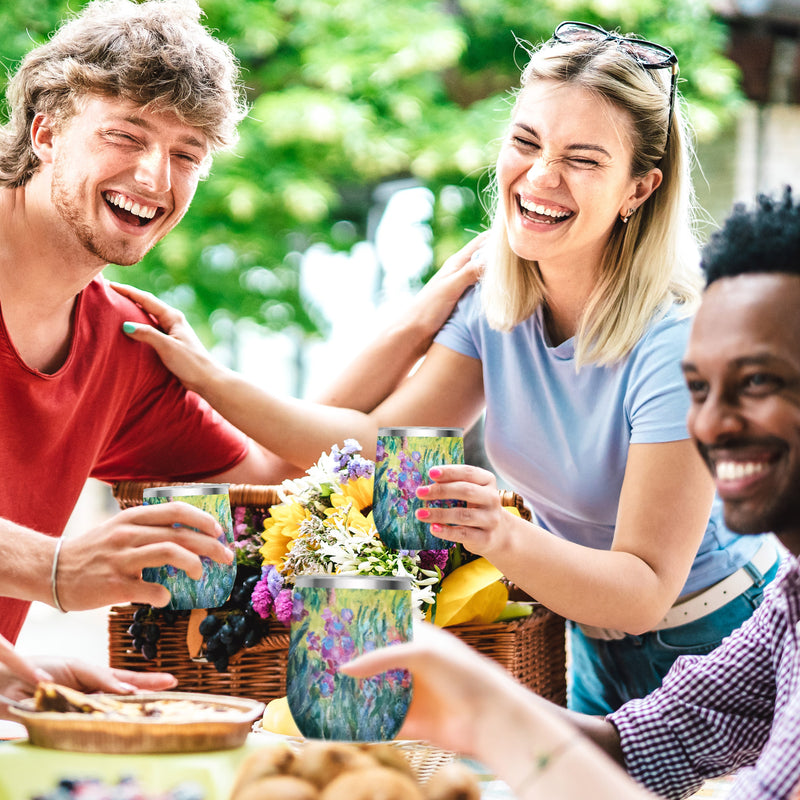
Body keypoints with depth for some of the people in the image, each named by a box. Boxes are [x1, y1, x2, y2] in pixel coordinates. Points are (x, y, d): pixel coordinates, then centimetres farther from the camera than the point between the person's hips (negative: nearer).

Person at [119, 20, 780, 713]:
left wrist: (506, 537, -48)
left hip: (709, 646, -6)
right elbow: (379, 442, -9)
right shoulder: (494, 297, -8)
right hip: (596, 648, 6)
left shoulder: (674, 343, -29)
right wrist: (211, 377, -16)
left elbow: (646, 591, -30)